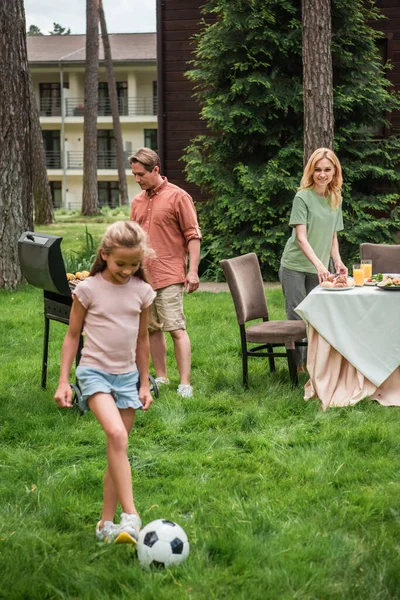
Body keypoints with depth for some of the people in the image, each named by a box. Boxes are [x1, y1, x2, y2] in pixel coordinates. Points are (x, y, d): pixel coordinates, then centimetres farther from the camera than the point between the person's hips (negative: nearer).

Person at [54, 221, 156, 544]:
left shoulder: (142, 291, 1)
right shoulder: (88, 289, -8)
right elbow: (72, 336, 0)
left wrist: (144, 383, 14)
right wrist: (63, 381, -3)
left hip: (127, 376, 4)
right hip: (95, 371, -4)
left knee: (118, 449, 6)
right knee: (117, 435, -26)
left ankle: (107, 523, 16)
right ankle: (130, 516, -27)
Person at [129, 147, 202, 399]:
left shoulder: (178, 197, -5)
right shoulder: (138, 201, 14)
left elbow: (193, 235, -6)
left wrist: (193, 270, -12)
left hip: (169, 276, -6)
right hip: (142, 276, 6)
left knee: (176, 329, -9)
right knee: (152, 329, 10)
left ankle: (185, 384, -8)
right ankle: (161, 378, 20)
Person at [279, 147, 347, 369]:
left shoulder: (336, 199, 6)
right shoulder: (303, 197, -13)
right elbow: (301, 238, -20)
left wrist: (337, 261, 0)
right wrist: (319, 264, -31)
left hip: (318, 268, 5)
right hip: (295, 266, -5)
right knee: (296, 317, -3)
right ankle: (296, 363, 7)